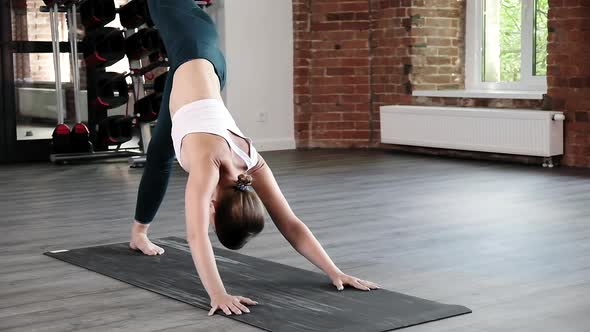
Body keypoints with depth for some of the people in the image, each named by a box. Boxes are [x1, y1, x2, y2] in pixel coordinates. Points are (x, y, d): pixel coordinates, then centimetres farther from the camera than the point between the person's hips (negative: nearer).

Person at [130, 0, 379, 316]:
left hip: (206, 64, 1)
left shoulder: (252, 164, -30)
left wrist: (335, 272, -34)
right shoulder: (208, 162, -42)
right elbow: (196, 235, -53)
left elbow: (292, 225, -28)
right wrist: (218, 295, -61)